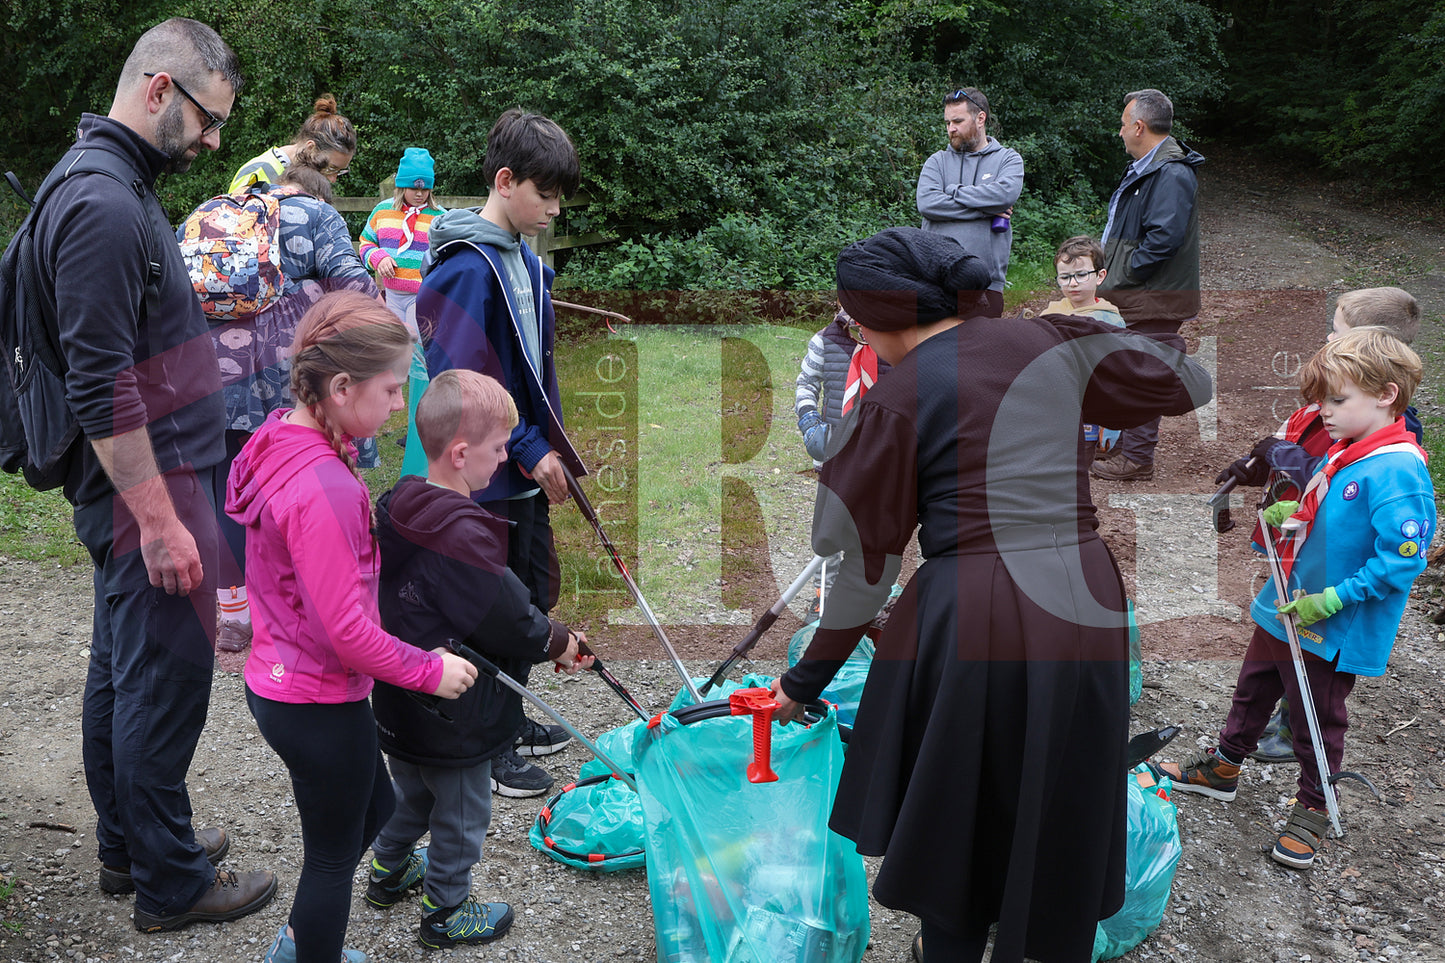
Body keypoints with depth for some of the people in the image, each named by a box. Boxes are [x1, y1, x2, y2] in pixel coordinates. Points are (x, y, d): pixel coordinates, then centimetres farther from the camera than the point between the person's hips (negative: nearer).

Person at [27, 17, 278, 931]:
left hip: (145, 482, 10)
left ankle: (129, 845, 33)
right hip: (149, 485, -10)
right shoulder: (104, 205, -19)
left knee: (122, 671, 18)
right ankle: (172, 884, 14)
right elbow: (101, 389, -23)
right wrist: (160, 520, -22)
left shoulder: (118, 187, 14)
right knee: (167, 679, 0)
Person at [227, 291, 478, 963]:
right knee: (333, 853, 12)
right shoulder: (325, 487, -31)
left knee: (373, 808, 27)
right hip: (320, 703, -10)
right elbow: (346, 630, -28)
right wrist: (430, 670, -15)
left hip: (276, 678, 10)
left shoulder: (281, 441, -1)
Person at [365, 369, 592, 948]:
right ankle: (445, 912, 34)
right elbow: (509, 622, -25)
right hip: (452, 721, -9)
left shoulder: (402, 507, -4)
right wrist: (559, 641, -6)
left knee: (412, 792, 32)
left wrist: (546, 638, 4)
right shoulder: (463, 538, -33)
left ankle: (389, 871, 53)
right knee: (461, 814, 15)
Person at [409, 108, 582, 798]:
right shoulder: (468, 267, -20)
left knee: (535, 592, 19)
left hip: (524, 466, 9)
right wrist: (530, 451, -18)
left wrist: (548, 447, 12)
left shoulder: (523, 258, 10)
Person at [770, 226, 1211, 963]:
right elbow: (1192, 385, 16)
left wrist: (807, 679, 9)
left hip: (970, 618, -4)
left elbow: (868, 561, -2)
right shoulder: (1050, 340, 5)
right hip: (1083, 605, 4)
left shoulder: (896, 399, -5)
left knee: (954, 812, 19)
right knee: (1057, 823, 20)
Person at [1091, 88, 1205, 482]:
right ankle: (1125, 448, 27)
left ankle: (1136, 460, 2)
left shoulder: (1171, 174, -17)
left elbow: (1163, 239, -26)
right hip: (1134, 296, 11)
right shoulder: (1145, 168, 18)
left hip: (1152, 301, -11)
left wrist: (1120, 277, -18)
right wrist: (1109, 272, 12)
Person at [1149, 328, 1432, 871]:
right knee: (1253, 690, 23)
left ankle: (1312, 809, 31)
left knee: (1319, 720, 11)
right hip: (1286, 608, 8)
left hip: (1332, 631, -8)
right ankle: (1223, 768, 42)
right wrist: (1292, 515, 3)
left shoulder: (1398, 471, -24)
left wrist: (1334, 599, -25)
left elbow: (1403, 559, -28)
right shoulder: (1340, 454, 4)